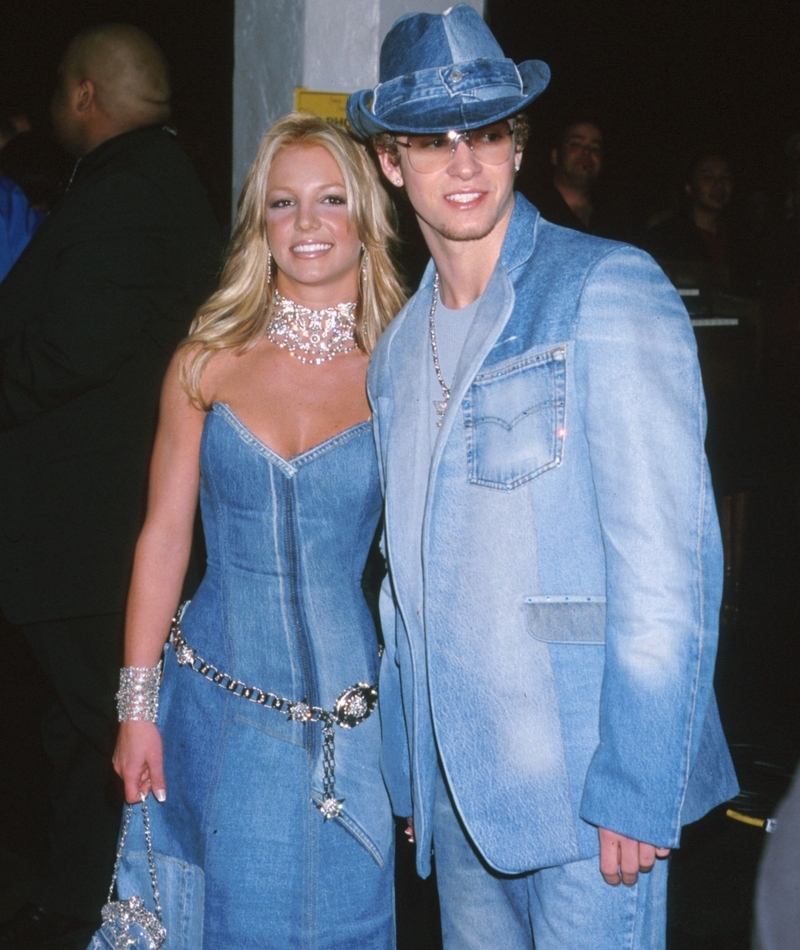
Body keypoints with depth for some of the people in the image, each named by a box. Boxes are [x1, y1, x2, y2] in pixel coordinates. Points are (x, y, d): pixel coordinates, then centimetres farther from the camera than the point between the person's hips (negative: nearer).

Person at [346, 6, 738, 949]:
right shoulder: (399, 343, 10)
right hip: (455, 783, 6)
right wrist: (413, 768, 13)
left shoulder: (608, 290, -10)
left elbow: (665, 559, -16)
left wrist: (634, 789, -19)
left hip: (580, 780, -6)